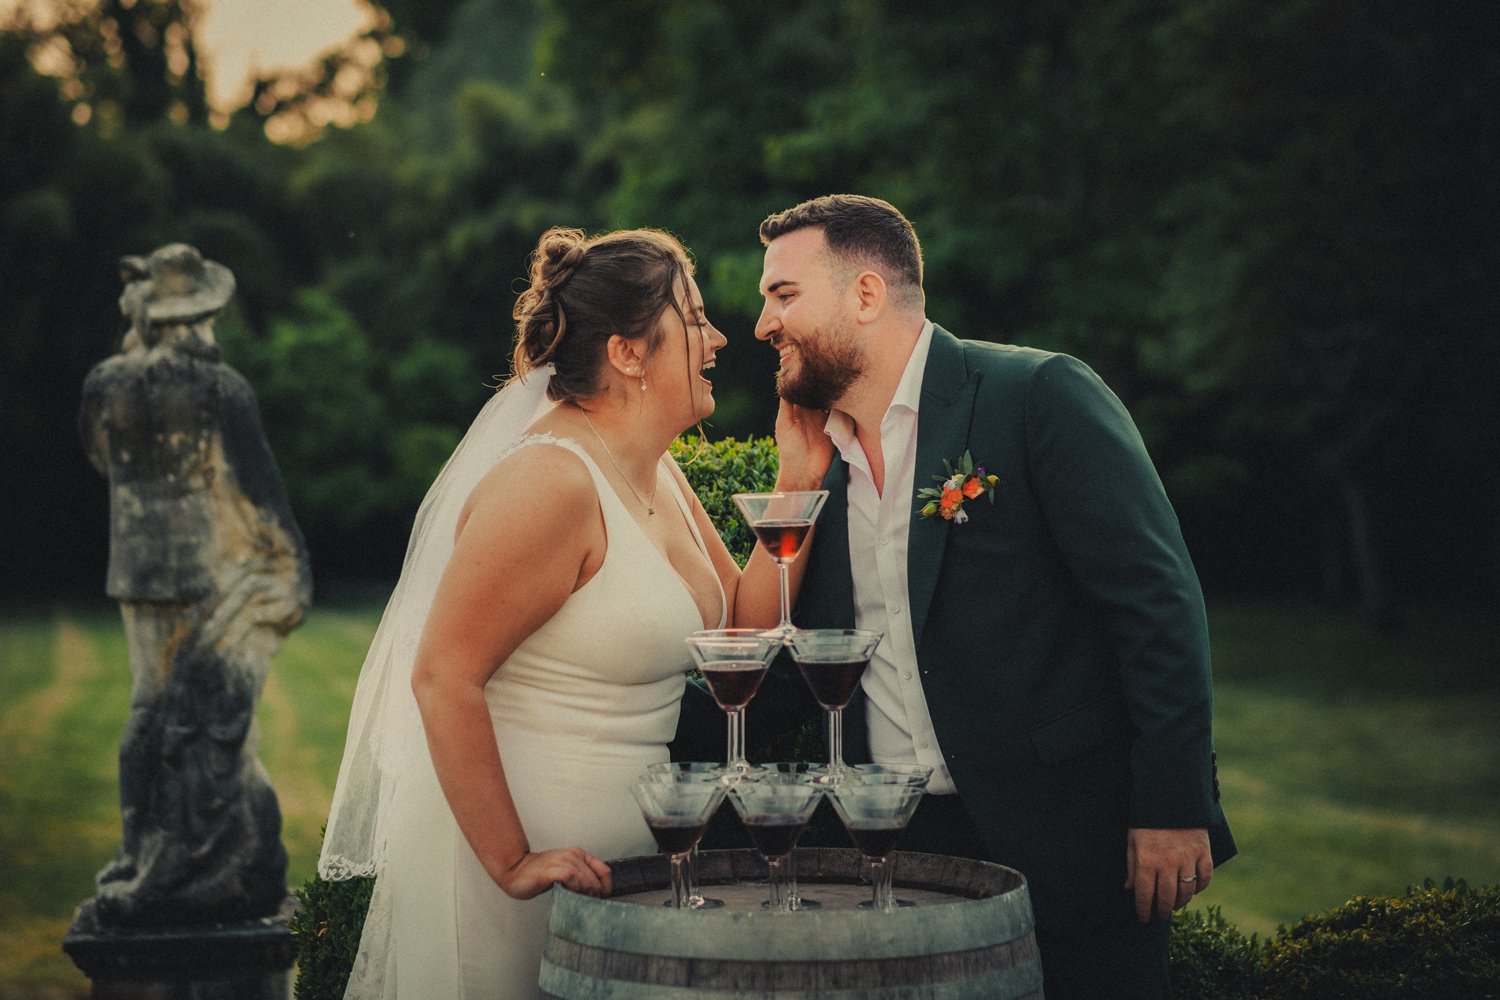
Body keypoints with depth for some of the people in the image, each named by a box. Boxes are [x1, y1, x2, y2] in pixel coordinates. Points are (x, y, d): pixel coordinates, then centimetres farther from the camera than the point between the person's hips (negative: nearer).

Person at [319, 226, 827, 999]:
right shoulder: (552, 481, -20)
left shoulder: (655, 474, 8)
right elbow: (442, 679, -23)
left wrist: (799, 481, 1)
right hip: (522, 846, -9)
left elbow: (744, 624, 9)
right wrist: (513, 863, -23)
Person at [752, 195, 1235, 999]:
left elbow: (1157, 602, -13)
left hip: (1064, 839, -6)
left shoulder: (1040, 396, -9)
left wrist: (1172, 810, -17)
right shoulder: (823, 457, 10)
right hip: (895, 843, 6)